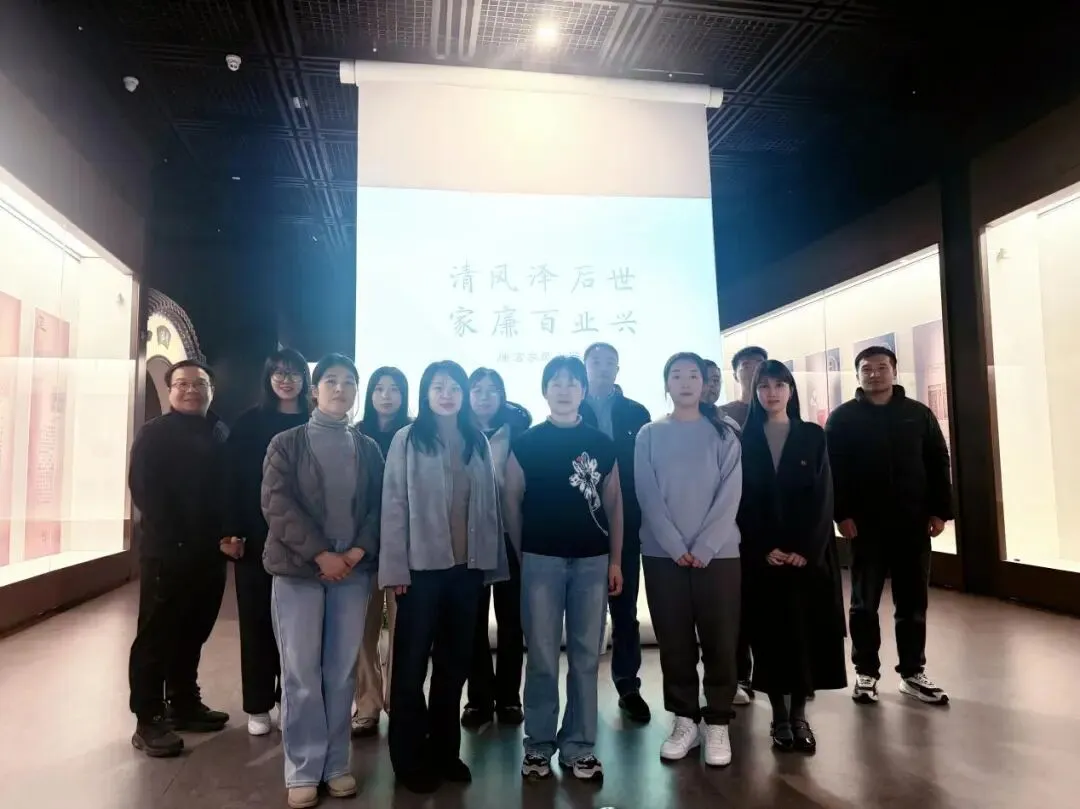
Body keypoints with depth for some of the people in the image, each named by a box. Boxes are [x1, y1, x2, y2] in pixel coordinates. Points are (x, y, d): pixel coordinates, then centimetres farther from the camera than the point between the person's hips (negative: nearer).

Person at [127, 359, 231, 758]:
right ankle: (148, 720, 9)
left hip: (209, 551, 5)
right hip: (166, 550, -5)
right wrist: (175, 538, -16)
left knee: (193, 632, 14)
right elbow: (143, 491, -10)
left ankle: (184, 704, 27)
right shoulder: (153, 434, -2)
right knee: (156, 634, 1)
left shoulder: (219, 435, 13)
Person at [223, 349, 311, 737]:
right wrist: (233, 531, -9)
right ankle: (258, 705, 19)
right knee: (257, 619, 6)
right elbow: (232, 478, -2)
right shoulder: (248, 423, 2)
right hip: (257, 536, 0)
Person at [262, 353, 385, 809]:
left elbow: (379, 506, 6)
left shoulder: (368, 450, 10)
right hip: (297, 568, -2)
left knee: (342, 671, 8)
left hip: (353, 570, 2)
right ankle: (303, 770, 15)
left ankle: (336, 763, 20)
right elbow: (277, 503, -8)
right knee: (301, 672, 3)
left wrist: (358, 552, -11)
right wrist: (320, 554, -15)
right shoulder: (286, 443, 2)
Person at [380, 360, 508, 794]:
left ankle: (444, 750, 29)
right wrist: (396, 567, -10)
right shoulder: (407, 440, -2)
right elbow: (394, 505, -5)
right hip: (422, 567, -3)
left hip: (468, 568, 4)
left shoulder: (478, 441, 8)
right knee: (412, 662, 6)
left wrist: (492, 561, 4)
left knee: (455, 661, 13)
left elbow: (489, 504, 8)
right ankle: (410, 758, 21)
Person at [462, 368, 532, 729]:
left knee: (510, 617, 4)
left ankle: (509, 697, 16)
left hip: (509, 533, 0)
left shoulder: (515, 432, 6)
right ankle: (479, 697, 15)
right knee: (474, 618, 3)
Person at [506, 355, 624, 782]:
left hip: (592, 560, 2)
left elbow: (614, 503, 8)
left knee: (586, 657, 9)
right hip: (541, 559, -2)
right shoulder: (526, 443, 1)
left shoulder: (602, 444, 6)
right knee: (542, 657, 6)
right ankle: (539, 745, 21)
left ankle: (578, 747, 22)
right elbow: (512, 502, 3)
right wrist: (521, 557, 2)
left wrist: (615, 561, 4)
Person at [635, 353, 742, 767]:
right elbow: (648, 496, -2)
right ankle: (685, 720, 20)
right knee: (674, 641, 6)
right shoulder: (649, 435, 6)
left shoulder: (724, 434, 5)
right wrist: (677, 547, -11)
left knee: (719, 640, 2)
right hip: (663, 554, 1)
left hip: (717, 553, 0)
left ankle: (717, 723, 17)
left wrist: (704, 547, -13)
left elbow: (729, 495, -3)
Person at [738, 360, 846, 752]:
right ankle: (779, 715, 15)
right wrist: (764, 549, -12)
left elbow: (823, 497, -1)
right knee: (771, 632, 4)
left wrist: (806, 548, -11)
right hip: (762, 554, 0)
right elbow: (742, 502, -1)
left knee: (808, 630, 3)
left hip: (809, 552, 1)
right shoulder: (744, 440, 3)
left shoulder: (813, 436, 5)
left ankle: (799, 715, 16)